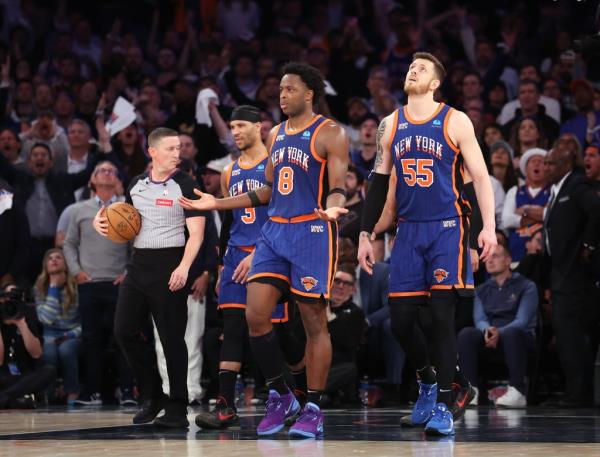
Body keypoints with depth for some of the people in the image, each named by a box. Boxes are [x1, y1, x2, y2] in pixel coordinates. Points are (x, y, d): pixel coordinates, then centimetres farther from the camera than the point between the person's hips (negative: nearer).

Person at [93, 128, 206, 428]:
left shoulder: (185, 186, -5)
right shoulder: (137, 185, 12)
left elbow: (196, 232, -11)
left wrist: (184, 267, -25)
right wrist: (102, 221, 5)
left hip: (169, 265, -6)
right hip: (138, 264, 6)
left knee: (171, 338, -6)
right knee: (124, 331, 2)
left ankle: (178, 408, 1)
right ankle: (152, 397, 16)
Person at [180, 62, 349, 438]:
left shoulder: (330, 134, -5)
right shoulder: (276, 135, 16)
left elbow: (338, 188, -11)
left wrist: (332, 208, -35)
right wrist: (217, 204, 19)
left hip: (312, 232, -7)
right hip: (274, 231, 7)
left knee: (314, 322, -2)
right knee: (256, 316, -3)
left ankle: (313, 408, 5)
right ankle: (280, 397, 11)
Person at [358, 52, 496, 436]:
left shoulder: (455, 122, -2)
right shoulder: (391, 125, 10)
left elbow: (480, 176, -3)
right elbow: (379, 183, 14)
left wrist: (489, 227, -13)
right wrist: (366, 234, 11)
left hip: (447, 229, -4)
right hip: (409, 231, 4)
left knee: (442, 315, -10)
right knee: (401, 318, 1)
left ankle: (444, 407, -7)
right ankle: (428, 379, 28)